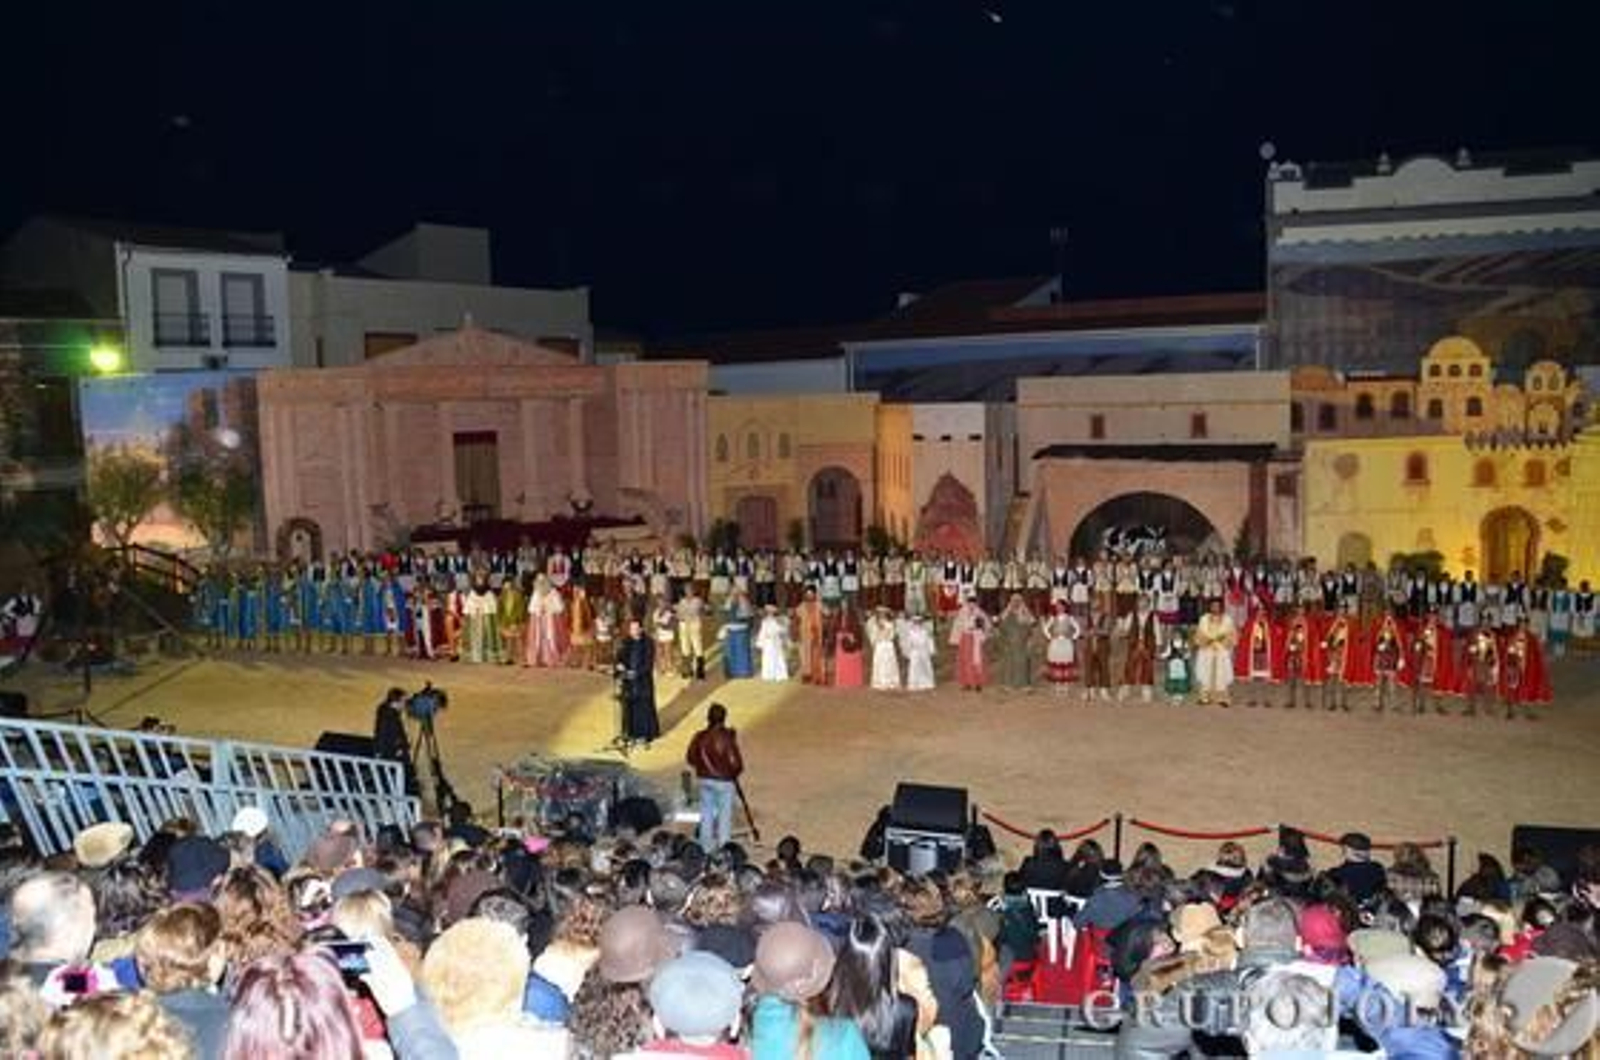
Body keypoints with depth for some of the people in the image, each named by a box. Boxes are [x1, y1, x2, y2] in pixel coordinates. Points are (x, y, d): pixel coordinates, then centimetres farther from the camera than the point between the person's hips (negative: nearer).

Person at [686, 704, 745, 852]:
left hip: (705, 780, 4)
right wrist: (734, 773, 2)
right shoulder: (727, 737, -21)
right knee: (725, 815, 8)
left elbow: (690, 758, 1)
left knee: (706, 813, 17)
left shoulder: (700, 737, -8)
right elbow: (736, 762, -18)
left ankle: (706, 847, 26)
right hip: (724, 782, -4)